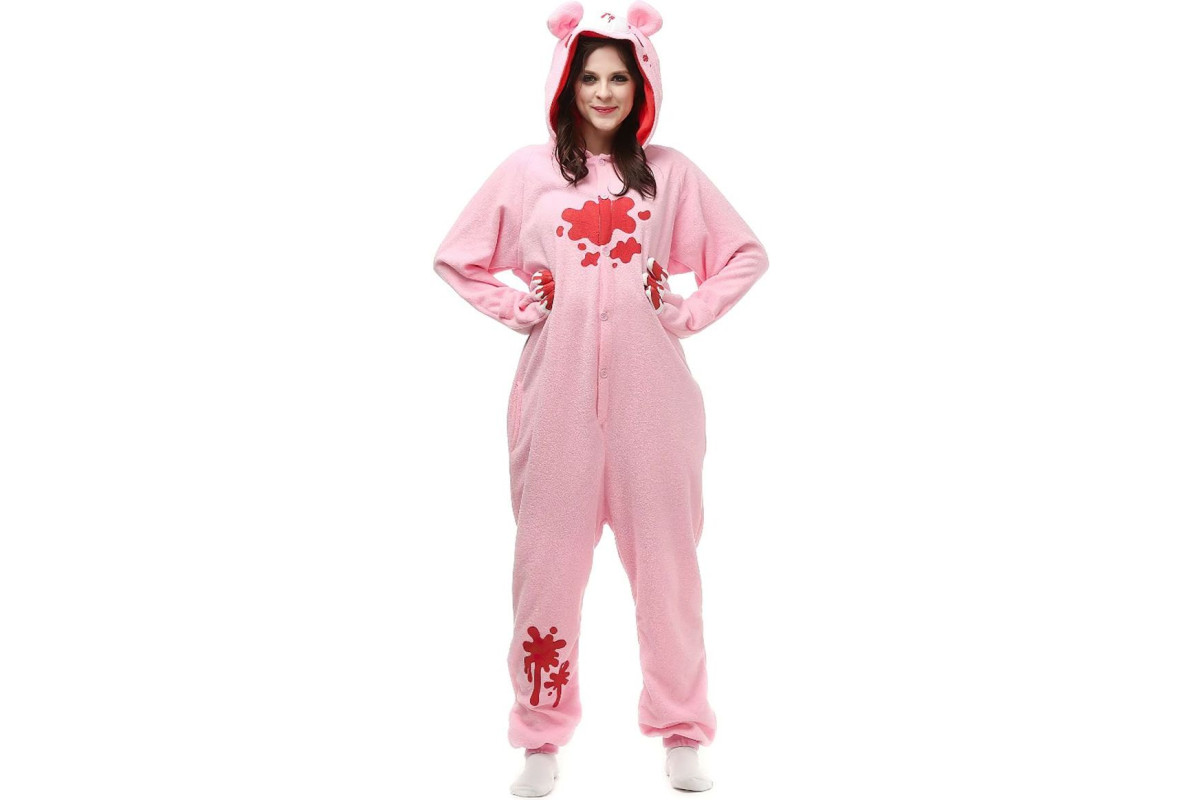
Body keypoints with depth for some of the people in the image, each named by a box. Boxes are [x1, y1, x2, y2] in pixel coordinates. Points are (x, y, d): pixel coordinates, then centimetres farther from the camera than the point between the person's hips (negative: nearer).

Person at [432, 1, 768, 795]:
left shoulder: (670, 172, 7)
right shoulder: (528, 171, 5)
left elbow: (747, 253, 14)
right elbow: (455, 259, 13)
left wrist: (689, 314, 3)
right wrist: (517, 310, 2)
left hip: (650, 393, 0)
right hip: (558, 389, 0)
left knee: (665, 552, 5)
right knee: (549, 556, 3)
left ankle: (683, 734, 19)